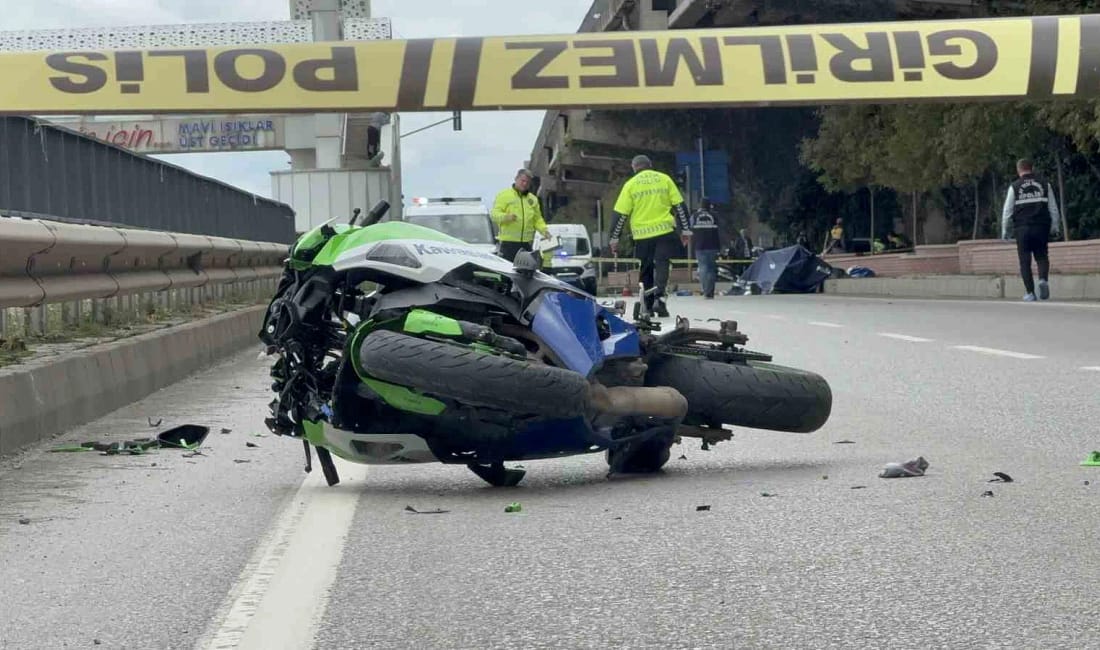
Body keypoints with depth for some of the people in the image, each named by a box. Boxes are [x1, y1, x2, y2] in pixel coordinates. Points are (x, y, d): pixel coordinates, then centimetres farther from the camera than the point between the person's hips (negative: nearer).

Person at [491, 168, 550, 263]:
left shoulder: (533, 199, 20)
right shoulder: (504, 195, 3)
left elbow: (537, 219, 22)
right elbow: (494, 214, -7)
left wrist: (544, 230, 2)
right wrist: (506, 217, -27)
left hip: (527, 243, 5)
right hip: (508, 242, -5)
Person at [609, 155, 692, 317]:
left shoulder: (630, 184, 3)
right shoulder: (664, 179, 7)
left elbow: (620, 214, 1)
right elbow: (679, 206, 5)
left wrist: (615, 238, 6)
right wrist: (686, 229, 11)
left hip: (642, 235, 0)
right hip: (665, 231, 0)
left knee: (646, 270, 13)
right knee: (661, 264, 0)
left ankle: (648, 306, 16)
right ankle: (659, 297, -23)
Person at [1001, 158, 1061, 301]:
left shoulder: (1014, 187, 1)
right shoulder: (1044, 184, 7)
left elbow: (1007, 210, 2)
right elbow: (1053, 208, 10)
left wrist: (1004, 230, 9)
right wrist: (1055, 226, 19)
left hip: (1022, 229, -1)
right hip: (1041, 227, 1)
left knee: (1025, 261, 4)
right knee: (1041, 256, 12)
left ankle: (1030, 292, 0)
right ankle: (1043, 279, -16)